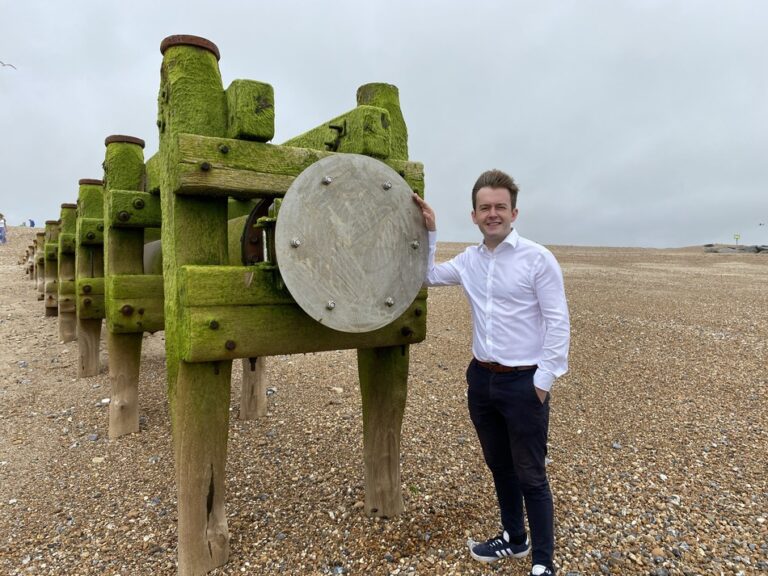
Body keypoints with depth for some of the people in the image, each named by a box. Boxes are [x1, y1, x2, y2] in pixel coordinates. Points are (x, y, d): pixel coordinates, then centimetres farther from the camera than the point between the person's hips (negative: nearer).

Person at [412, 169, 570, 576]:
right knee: (499, 466, 21)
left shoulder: (537, 259, -12)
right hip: (481, 378, 6)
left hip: (523, 382, -6)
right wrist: (430, 231, 9)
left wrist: (544, 381, -14)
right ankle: (514, 539, 42)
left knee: (530, 475, 7)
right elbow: (428, 275, 20)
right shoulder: (469, 260, 5)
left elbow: (558, 323, -12)